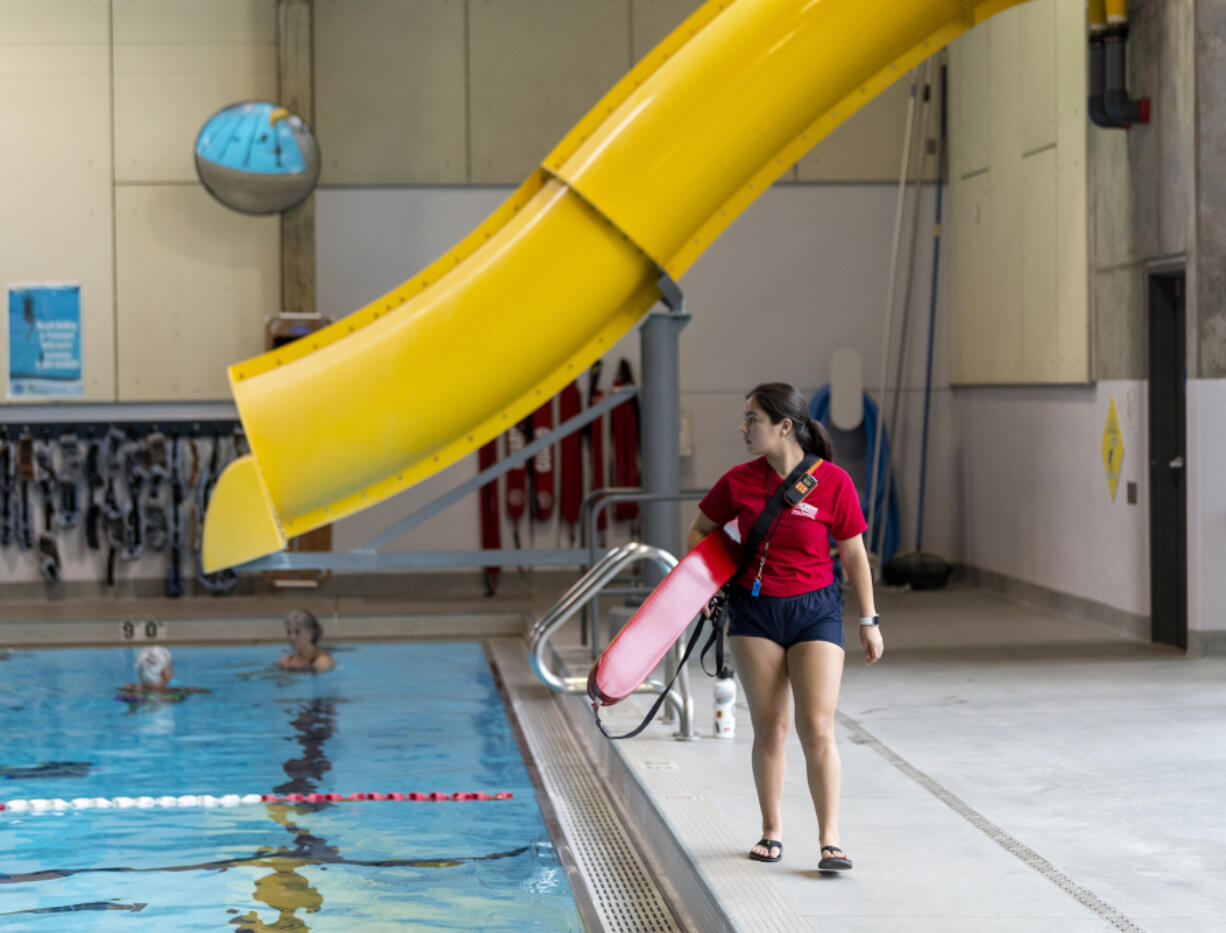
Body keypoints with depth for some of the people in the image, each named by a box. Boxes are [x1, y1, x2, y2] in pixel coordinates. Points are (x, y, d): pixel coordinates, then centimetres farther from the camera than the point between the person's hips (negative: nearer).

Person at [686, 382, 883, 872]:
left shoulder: (833, 482, -9)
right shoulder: (739, 482, -1)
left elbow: (854, 556, -1)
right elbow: (700, 531, 15)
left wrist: (868, 620, 1)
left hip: (815, 610, -2)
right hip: (755, 610, 3)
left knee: (817, 728, -9)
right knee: (768, 727, 6)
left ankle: (829, 841, -5)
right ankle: (772, 832, 18)